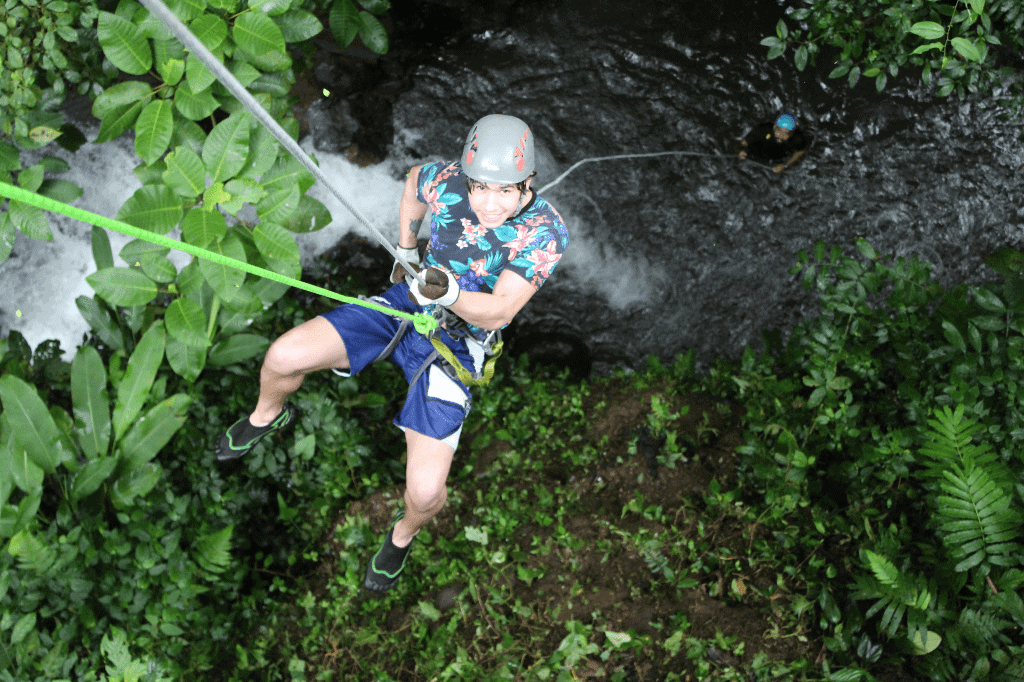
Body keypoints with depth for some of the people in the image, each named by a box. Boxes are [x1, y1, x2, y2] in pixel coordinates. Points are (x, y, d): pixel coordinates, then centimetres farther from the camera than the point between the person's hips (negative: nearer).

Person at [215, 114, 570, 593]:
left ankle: (403, 533, 23)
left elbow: (496, 312, -28)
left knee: (425, 491, -16)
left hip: (454, 347, -3)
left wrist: (448, 291, -47)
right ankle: (268, 415, 25)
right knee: (283, 356, -13)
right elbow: (414, 180, 12)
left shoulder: (546, 230, -23)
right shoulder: (449, 181, -14)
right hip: (405, 305, 3)